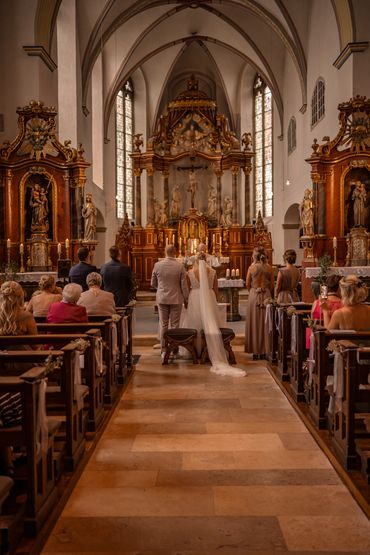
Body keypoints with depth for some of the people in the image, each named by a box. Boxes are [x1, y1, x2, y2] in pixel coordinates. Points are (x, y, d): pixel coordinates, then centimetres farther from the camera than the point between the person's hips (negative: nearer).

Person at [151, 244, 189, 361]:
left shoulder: (157, 265, -4)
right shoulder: (180, 266, -10)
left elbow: (153, 284, 5)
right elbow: (184, 286, -6)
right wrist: (186, 299, 7)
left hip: (162, 299, 2)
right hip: (176, 299, -1)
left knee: (163, 325, 9)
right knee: (174, 326, 6)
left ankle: (163, 351, 10)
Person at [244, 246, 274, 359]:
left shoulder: (251, 267, -6)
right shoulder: (269, 268, -1)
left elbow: (247, 284, 1)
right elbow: (272, 285, 4)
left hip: (254, 296, -2)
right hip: (266, 295, 2)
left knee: (254, 323, 6)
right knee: (265, 323, 8)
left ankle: (255, 351, 7)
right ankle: (264, 351, 12)